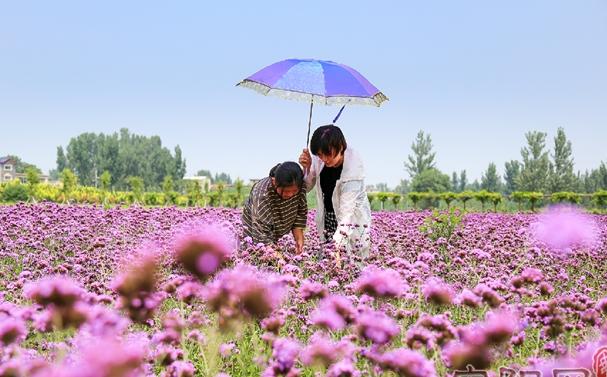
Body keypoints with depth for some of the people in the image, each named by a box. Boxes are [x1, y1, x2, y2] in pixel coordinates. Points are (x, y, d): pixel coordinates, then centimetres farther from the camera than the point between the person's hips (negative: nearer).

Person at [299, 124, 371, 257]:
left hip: (353, 220, -5)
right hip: (327, 218, 5)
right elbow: (306, 188, 5)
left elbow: (347, 211, -32)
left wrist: (336, 243, -43)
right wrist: (307, 167, -15)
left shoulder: (353, 168, -26)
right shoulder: (320, 160, -10)